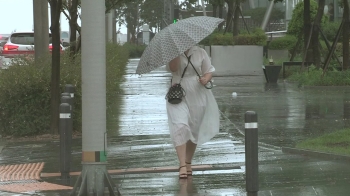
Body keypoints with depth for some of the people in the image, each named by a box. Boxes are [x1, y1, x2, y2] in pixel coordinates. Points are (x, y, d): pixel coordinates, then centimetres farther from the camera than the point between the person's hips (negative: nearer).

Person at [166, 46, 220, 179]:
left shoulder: (200, 53, 5)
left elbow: (209, 71, 9)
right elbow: (172, 68, -19)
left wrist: (206, 78, -12)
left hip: (197, 97, 3)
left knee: (194, 130, 11)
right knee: (180, 128, -19)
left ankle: (188, 163, 27)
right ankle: (182, 165, -22)